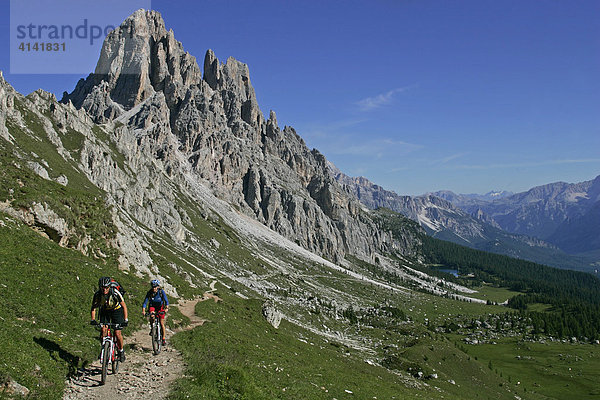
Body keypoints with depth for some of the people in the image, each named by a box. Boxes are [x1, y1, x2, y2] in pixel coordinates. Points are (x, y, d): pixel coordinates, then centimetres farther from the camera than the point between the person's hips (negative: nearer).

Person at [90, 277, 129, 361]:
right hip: (105, 311, 3)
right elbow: (93, 307, -13)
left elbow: (124, 306, -23)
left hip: (116, 310, -3)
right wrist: (93, 320, -28)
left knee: (117, 333, -10)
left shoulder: (115, 293, -32)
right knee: (103, 330, -16)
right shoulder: (97, 294, -25)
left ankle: (121, 350, 12)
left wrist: (125, 320, -31)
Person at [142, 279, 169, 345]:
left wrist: (166, 308, -47)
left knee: (161, 323, -5)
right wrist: (143, 311, -37)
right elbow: (145, 302, -22)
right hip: (152, 306, 1)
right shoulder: (149, 293, -19)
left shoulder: (161, 292, -23)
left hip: (160, 307, -1)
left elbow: (166, 300, -30)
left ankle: (163, 338, 7)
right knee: (152, 316, -33)